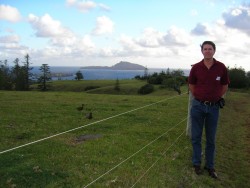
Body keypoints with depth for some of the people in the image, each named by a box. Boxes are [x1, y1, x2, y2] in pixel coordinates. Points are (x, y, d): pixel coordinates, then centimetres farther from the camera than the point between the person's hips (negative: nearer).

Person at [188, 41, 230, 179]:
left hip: (214, 107, 0)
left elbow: (225, 86, 8)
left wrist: (217, 98, 13)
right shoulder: (196, 67, -6)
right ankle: (196, 164, 24)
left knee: (211, 139, 11)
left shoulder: (221, 67, -7)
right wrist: (199, 98, 10)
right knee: (196, 137, 8)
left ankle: (210, 166, 24)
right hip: (198, 106, 0)